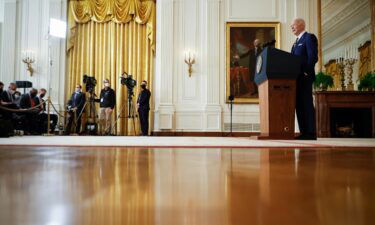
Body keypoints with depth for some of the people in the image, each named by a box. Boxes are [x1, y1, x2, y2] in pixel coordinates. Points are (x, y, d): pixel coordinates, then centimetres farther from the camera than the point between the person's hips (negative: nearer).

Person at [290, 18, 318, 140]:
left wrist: (306, 71, -17)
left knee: (307, 104, -8)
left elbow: (313, 56, -13)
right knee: (299, 105, 6)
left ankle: (311, 133, -5)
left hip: (304, 77, -9)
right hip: (297, 78, 9)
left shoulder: (309, 37, -2)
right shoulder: (297, 41, 25)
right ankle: (304, 132, 10)